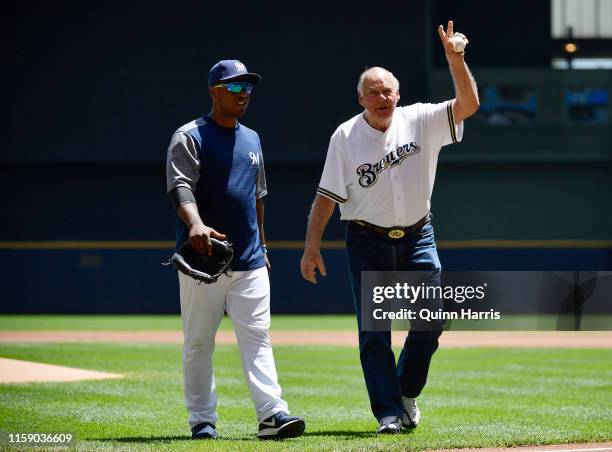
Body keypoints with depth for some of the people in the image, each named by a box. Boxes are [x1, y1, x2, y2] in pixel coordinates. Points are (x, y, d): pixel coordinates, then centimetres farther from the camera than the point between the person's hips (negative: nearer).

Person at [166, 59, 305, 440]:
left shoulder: (252, 139, 18)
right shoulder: (190, 137, -3)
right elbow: (181, 188, -18)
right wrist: (195, 224, -36)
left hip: (249, 262, 5)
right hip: (202, 260, -5)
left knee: (258, 337, -5)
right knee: (199, 343, 2)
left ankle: (272, 413, -12)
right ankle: (202, 419, 8)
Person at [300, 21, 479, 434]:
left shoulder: (421, 121, -1)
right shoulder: (346, 136, -3)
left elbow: (468, 104, -12)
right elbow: (328, 195, -2)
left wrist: (454, 58, -24)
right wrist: (313, 245, -9)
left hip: (417, 237, 1)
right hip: (368, 241, -1)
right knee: (373, 330, -4)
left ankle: (407, 392, 18)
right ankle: (389, 411, 0)